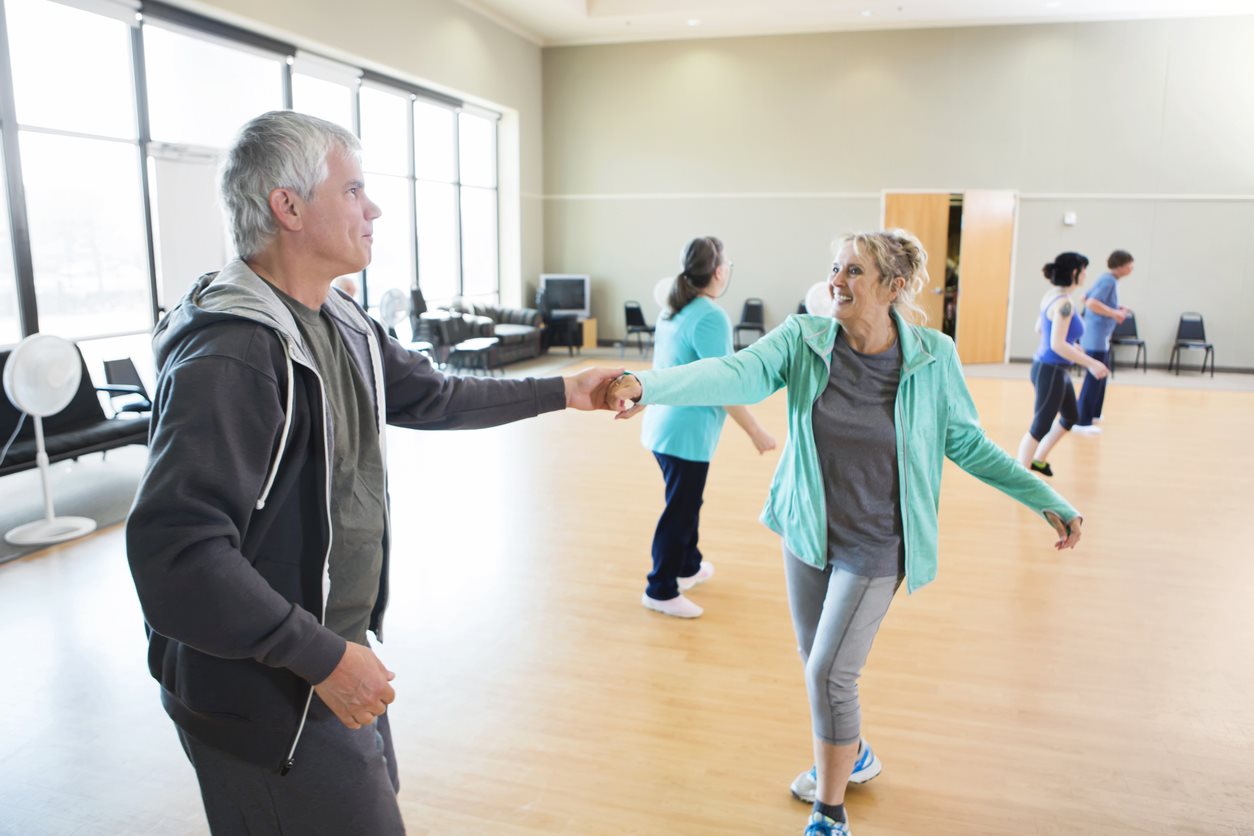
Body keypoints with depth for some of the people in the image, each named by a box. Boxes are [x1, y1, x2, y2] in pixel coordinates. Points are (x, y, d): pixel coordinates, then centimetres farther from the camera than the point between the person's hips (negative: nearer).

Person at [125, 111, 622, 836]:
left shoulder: (344, 325, 3)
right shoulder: (228, 355, -27)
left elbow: (432, 397, 16)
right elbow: (176, 551, -32)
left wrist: (560, 392, 18)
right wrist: (323, 660, -27)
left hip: (336, 651, 9)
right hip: (264, 692, -9)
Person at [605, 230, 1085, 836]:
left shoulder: (932, 356, -13)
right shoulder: (804, 340, -11)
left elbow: (968, 444, -1)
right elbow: (738, 372, -28)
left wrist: (1048, 501, -3)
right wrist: (648, 385, -46)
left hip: (874, 546, -3)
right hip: (807, 532, 4)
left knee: (829, 674, -4)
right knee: (817, 665, 19)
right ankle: (852, 756, 50)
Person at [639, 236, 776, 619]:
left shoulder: (673, 311, 9)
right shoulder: (711, 317, -19)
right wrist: (756, 432, -14)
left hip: (664, 423, 9)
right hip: (686, 431, -9)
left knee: (685, 502, 23)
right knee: (680, 510, 2)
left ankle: (688, 566, 39)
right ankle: (660, 590, 14)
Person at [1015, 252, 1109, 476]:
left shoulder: (1052, 295, 6)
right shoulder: (1064, 303, -21)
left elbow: (1039, 329, 19)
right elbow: (1057, 345, -27)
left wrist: (1073, 347, 28)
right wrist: (1090, 363, -22)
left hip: (1055, 369, 10)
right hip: (1050, 370, -10)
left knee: (1071, 416, 26)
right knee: (1040, 426, -2)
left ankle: (1039, 460, 35)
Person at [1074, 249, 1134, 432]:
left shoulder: (1107, 279, 13)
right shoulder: (1109, 281, -16)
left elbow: (1086, 298, 21)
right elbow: (1091, 303, -28)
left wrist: (1114, 308, 17)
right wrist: (1114, 313, -23)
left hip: (1100, 337, 11)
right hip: (1096, 337, -11)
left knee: (1100, 376, 21)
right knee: (1094, 379, -8)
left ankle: (1093, 414, 32)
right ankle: (1081, 422, -6)